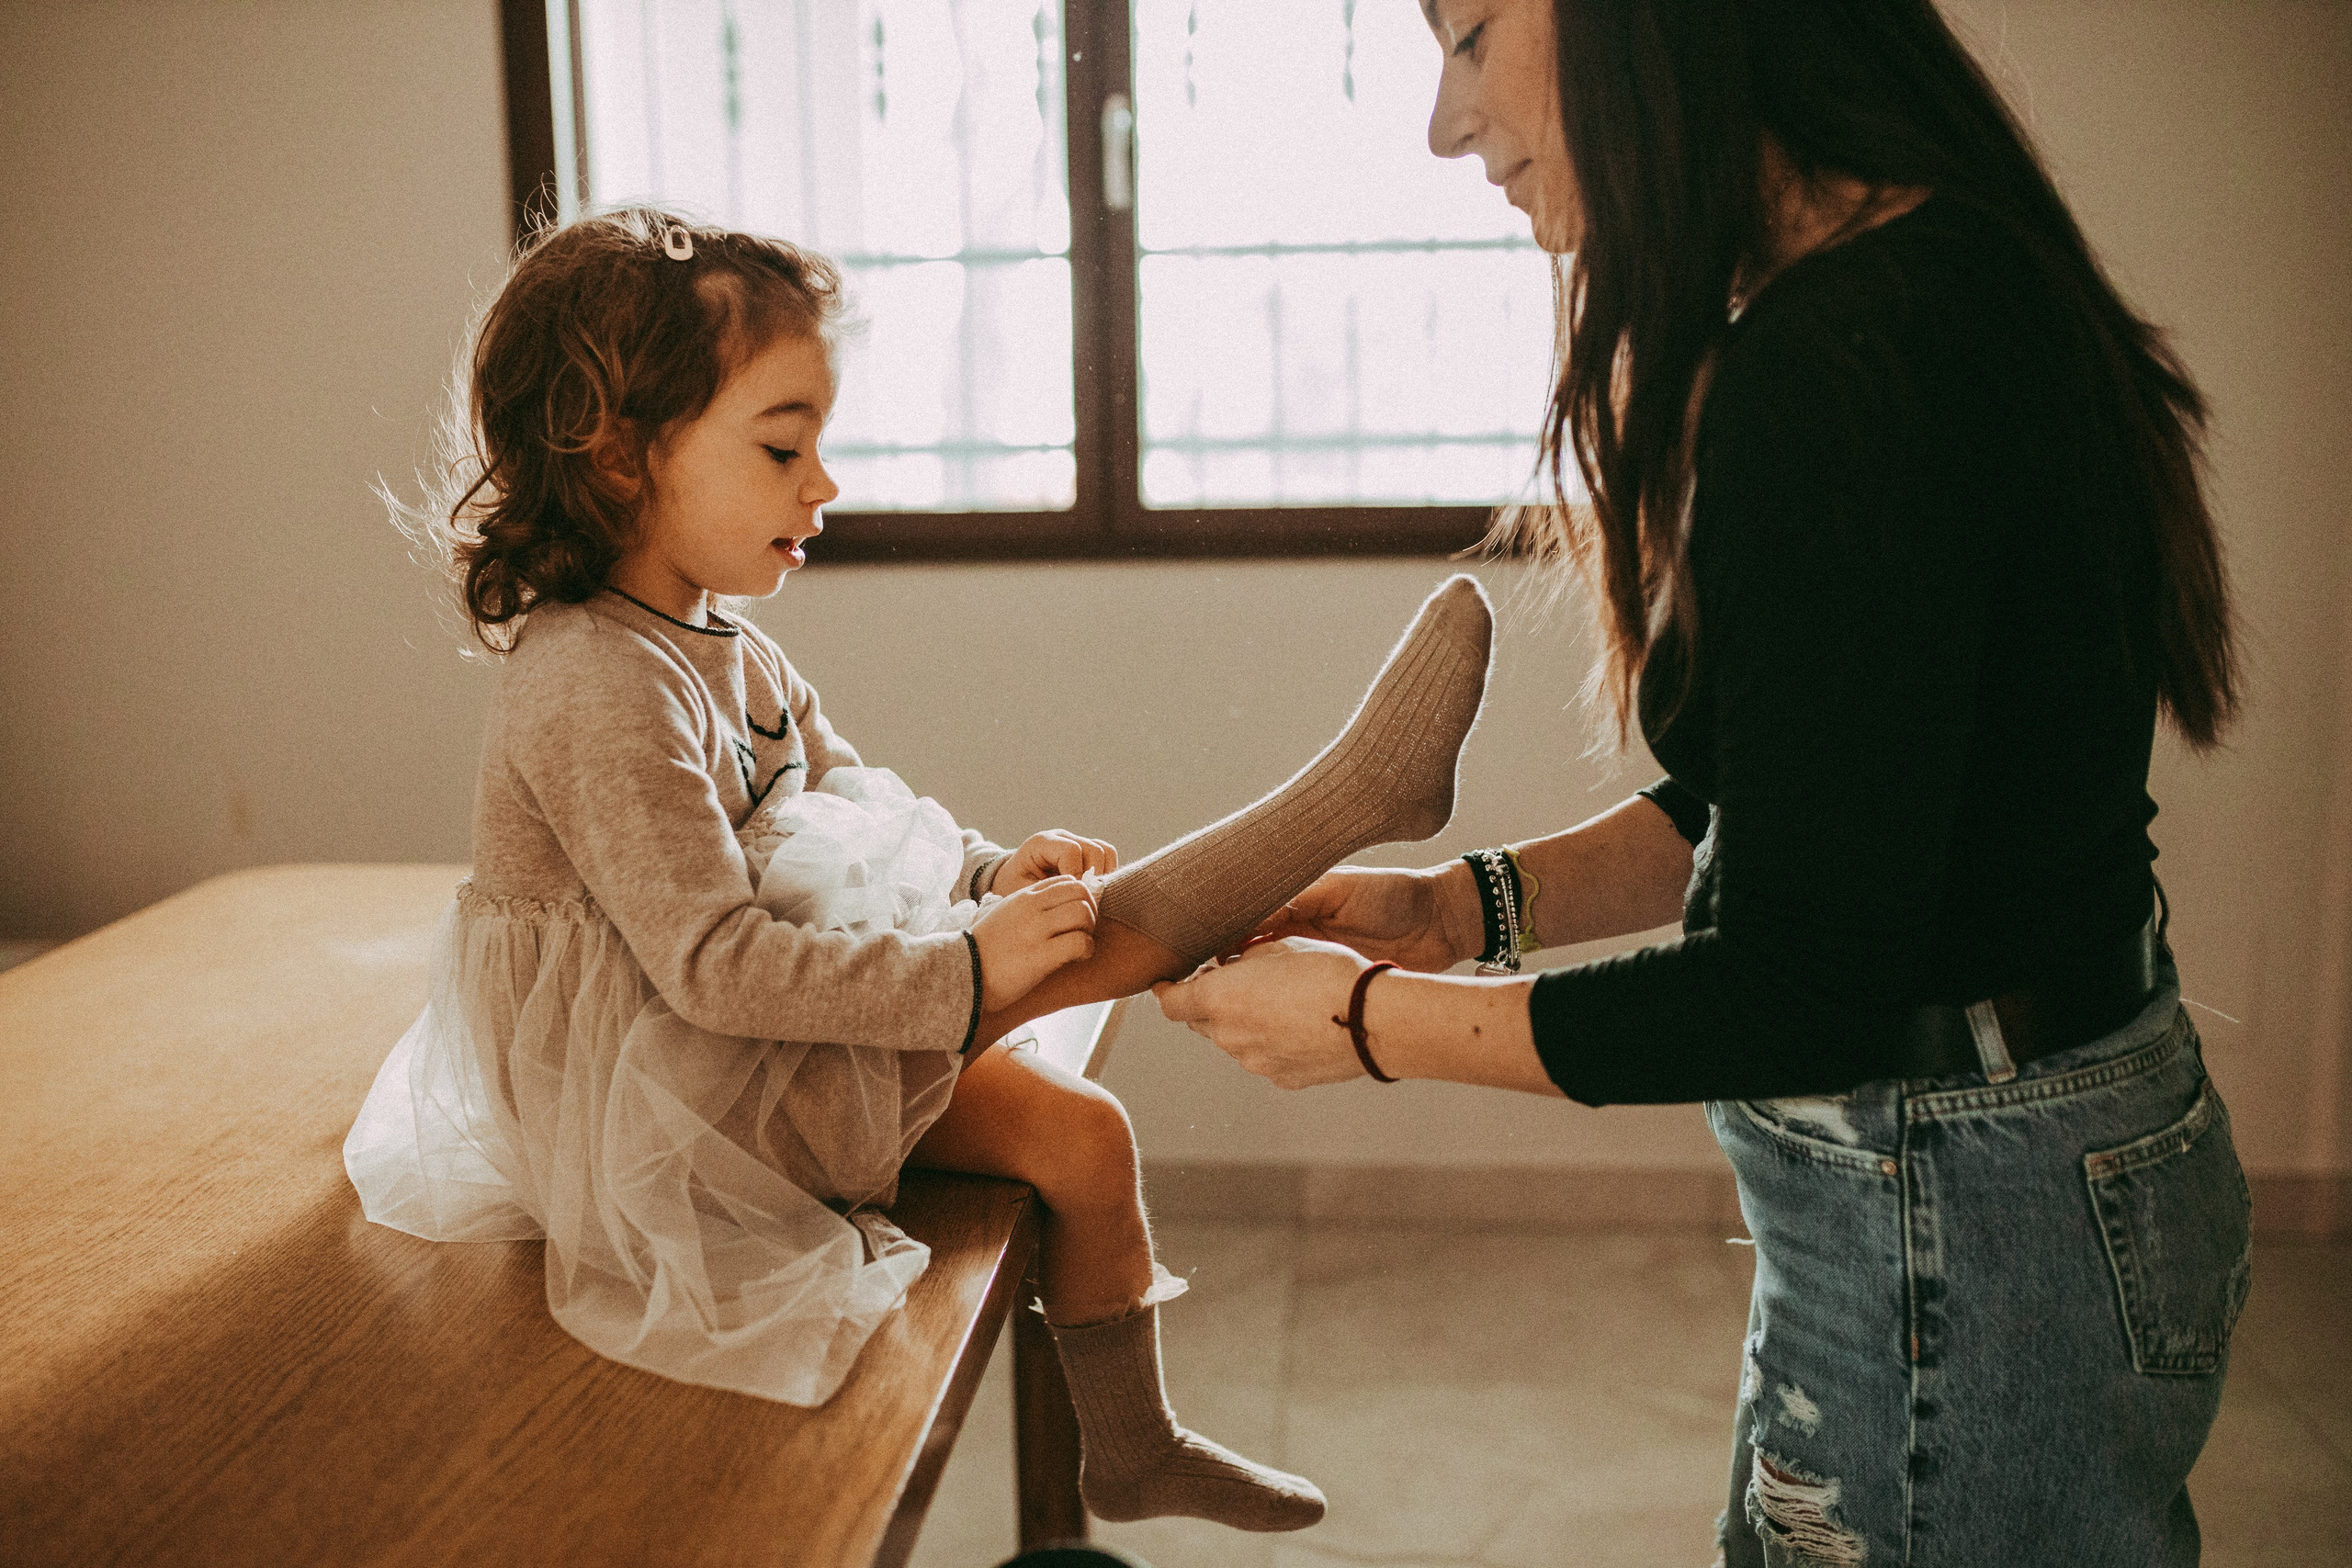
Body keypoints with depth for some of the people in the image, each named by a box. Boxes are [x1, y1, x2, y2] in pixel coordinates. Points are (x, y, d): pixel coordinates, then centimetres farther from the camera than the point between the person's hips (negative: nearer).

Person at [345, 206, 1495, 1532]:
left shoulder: (726, 650, 9)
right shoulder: (597, 689, -25)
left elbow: (855, 813, 11)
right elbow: (712, 963, -30)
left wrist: (992, 872, -8)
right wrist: (960, 972, -30)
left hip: (770, 1064, 10)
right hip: (670, 1111, -10)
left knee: (1079, 1132, 7)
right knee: (1063, 941, -21)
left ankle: (1131, 1447, 23)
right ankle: (1352, 797, -16)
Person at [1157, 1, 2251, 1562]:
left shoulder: (1843, 367, -27)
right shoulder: (1936, 283, 5)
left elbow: (1804, 991, -26)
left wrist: (1367, 1019, -15)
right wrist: (1471, 904, 2)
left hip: (1961, 1242, -9)